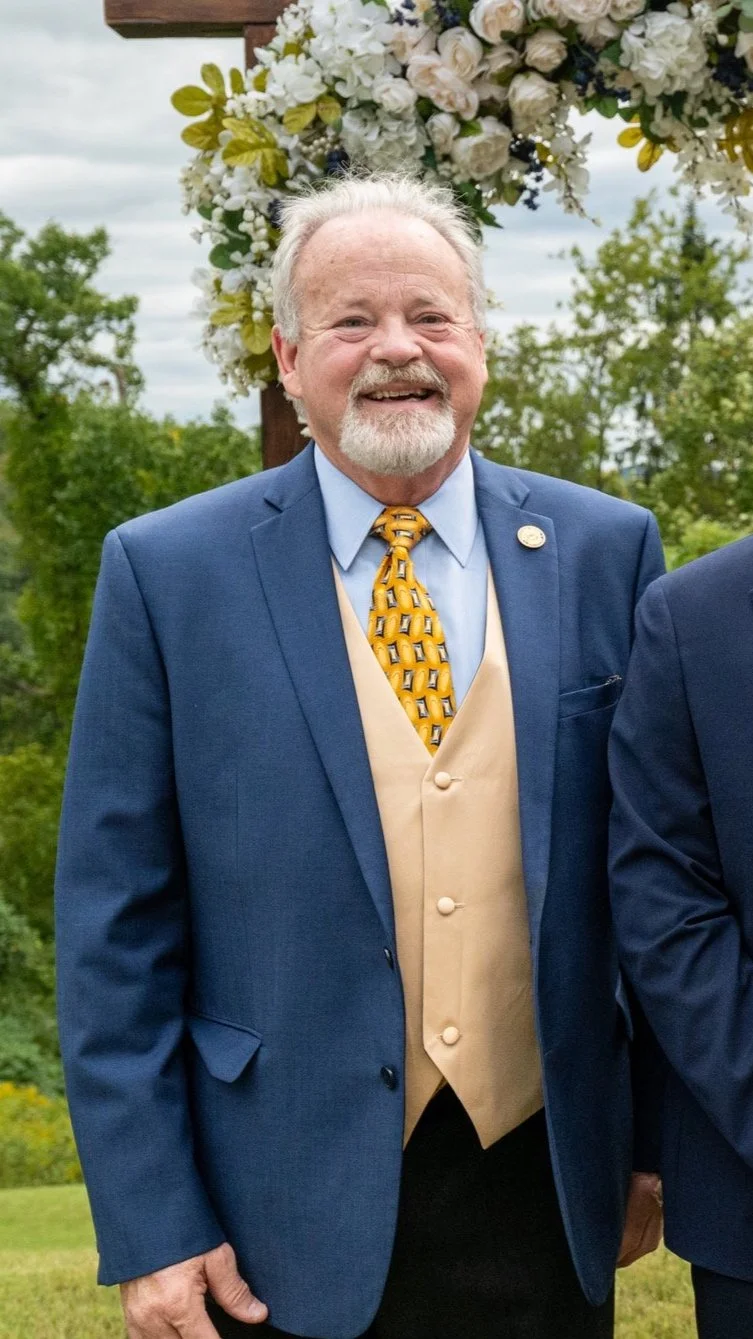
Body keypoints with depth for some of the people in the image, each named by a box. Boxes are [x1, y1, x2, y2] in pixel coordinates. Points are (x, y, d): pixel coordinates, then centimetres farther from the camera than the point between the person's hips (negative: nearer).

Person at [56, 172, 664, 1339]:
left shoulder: (606, 553, 2)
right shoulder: (168, 573, -4)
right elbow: (115, 923, -4)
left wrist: (655, 1140, 7)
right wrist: (149, 1228, -7)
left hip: (542, 1192, 2)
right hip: (285, 1218, -1)